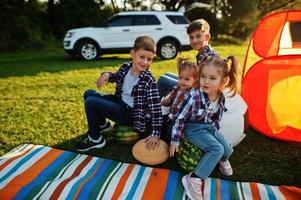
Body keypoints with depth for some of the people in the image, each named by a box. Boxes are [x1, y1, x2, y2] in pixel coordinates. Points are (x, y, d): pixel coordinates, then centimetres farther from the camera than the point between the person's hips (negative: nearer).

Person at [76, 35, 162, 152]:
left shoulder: (149, 81, -23)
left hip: (130, 114, -8)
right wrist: (107, 75, -5)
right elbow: (116, 77, 20)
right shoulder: (126, 67, -3)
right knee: (89, 94, 12)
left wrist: (155, 134, -31)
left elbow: (156, 108, -26)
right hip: (120, 101, 8)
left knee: (90, 102, -17)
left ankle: (95, 139, 2)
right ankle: (103, 124, 26)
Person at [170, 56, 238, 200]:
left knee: (228, 150, 1)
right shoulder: (194, 97, -29)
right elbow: (180, 119, -21)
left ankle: (222, 159, 40)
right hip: (194, 128, -6)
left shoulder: (221, 97, -11)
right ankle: (193, 179, -17)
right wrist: (174, 140, -16)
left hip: (210, 127, 6)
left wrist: (215, 130, 17)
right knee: (217, 149, -23)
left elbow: (217, 116, 9)